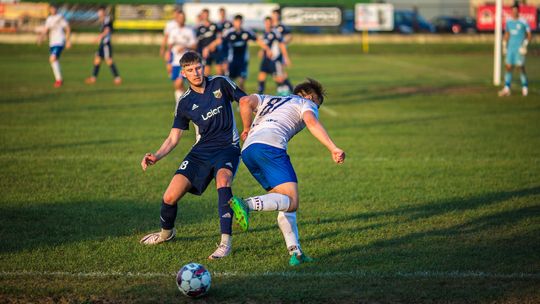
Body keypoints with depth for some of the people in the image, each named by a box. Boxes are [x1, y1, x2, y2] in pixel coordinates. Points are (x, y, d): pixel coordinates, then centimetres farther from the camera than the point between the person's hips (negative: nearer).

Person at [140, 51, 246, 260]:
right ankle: (166, 233, 26)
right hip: (201, 151, 3)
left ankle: (226, 242, -35)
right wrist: (156, 156, -11)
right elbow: (173, 138, 6)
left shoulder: (221, 84, 0)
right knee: (170, 197, -10)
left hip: (227, 147, -3)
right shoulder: (185, 102, 5)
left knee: (223, 179, -38)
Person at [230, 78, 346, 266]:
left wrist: (247, 129, 29)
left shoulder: (269, 99, 37)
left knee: (287, 201, 13)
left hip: (247, 150, 7)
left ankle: (295, 252, 1)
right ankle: (246, 205, -37)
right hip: (270, 145, -7)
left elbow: (245, 102, 17)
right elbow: (312, 122, -2)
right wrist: (333, 149, -9)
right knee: (291, 201, -13)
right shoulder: (307, 104, 21)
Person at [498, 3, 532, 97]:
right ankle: (506, 89, 0)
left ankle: (525, 87, 8)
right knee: (508, 67, -1)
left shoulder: (523, 22, -7)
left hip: (519, 48, -5)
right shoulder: (508, 21, 9)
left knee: (520, 67, -8)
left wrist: (525, 44, -12)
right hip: (510, 47, 5)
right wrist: (504, 45, 17)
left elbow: (529, 35, -2)